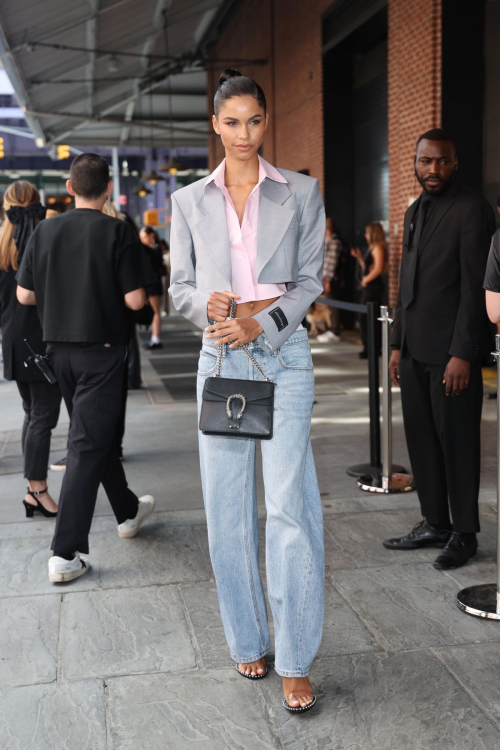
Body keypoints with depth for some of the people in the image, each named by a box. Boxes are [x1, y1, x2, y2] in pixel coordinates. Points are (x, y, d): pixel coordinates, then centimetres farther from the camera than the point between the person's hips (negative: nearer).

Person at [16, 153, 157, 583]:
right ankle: (66, 554, -4)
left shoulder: (45, 231, 1)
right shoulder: (118, 233, -11)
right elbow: (135, 300, -14)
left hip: (59, 349, 5)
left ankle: (128, 511, 38)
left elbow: (24, 295, 3)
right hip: (101, 349, -5)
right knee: (87, 446, -3)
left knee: (99, 433, 20)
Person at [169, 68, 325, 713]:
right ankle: (248, 641, 23)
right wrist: (211, 306, -13)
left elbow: (310, 280, 3)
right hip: (220, 358, 2)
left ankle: (295, 661, 5)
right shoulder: (190, 201, 10)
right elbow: (180, 286, 9)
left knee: (290, 506, -7)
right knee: (227, 509, 6)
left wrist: (261, 322, -13)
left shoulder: (300, 193, 6)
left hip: (283, 353, -2)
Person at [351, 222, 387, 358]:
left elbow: (378, 269, -21)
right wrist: (359, 257, 17)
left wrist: (366, 280, -12)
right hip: (368, 286, 10)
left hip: (373, 286, -10)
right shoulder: (372, 248, 17)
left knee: (367, 317, -9)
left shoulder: (378, 248, -12)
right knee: (365, 318, 11)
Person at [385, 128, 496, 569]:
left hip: (452, 352, -8)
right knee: (422, 441, 12)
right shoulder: (415, 212, 17)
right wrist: (398, 344, 15)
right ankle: (435, 524, 24)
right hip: (415, 351, 8)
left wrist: (462, 354, -18)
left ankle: (464, 534, 13)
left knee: (458, 444, 1)